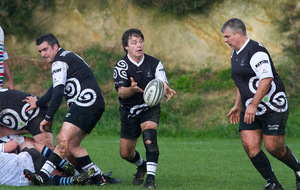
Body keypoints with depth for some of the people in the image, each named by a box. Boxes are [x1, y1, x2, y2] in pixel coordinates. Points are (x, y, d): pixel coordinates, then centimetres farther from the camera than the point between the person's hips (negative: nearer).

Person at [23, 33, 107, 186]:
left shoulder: (60, 61, -5)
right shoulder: (68, 57, 26)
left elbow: (58, 92, -15)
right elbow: (57, 88, 36)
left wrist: (48, 118, -13)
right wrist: (38, 103, 44)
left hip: (86, 101, -10)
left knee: (63, 139, -23)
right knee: (72, 145, 13)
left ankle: (43, 176, -36)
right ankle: (97, 177, 12)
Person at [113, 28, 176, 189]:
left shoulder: (154, 63, -9)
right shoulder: (121, 66, -13)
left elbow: (162, 84, -18)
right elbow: (121, 92, -23)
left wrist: (167, 91, -44)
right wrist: (132, 89, -47)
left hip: (150, 108, -1)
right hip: (129, 112, 1)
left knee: (149, 135, -31)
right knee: (126, 153, 6)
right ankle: (142, 166, 41)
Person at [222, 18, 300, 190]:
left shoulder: (255, 51, -18)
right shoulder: (236, 54, 14)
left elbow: (266, 79, -26)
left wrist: (253, 105, -28)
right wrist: (238, 106, 25)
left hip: (272, 107, -9)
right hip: (251, 109, 9)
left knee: (273, 147, -7)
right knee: (249, 145, -6)